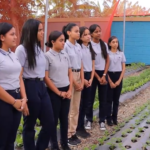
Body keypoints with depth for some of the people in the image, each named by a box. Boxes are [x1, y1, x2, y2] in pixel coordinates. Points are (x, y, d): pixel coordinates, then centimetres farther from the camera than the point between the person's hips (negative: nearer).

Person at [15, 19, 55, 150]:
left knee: (49, 122, 10)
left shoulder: (38, 48, 15)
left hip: (42, 86, 8)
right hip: (30, 87, -8)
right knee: (30, 124, 6)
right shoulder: (21, 49, -10)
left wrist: (42, 84, 15)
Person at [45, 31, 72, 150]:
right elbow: (46, 78, -12)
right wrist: (59, 92, -11)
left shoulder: (65, 55, 6)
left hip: (66, 91, 5)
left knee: (64, 118, 13)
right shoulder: (47, 56, -11)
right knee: (54, 119, 6)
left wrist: (70, 90, 0)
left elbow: (70, 73, 11)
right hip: (54, 92, -5)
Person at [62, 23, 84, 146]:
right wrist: (74, 82, -10)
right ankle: (67, 135, 9)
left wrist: (82, 81, 4)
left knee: (76, 107, 11)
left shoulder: (78, 46, 11)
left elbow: (81, 64, 12)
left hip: (78, 76, 7)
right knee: (68, 107, -1)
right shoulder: (65, 46, -11)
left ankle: (73, 132, 21)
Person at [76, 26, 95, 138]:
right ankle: (78, 128, 10)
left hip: (89, 76, 7)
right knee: (79, 103, -1)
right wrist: (82, 79, -11)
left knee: (86, 102, 10)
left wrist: (91, 79, 2)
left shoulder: (91, 48, 12)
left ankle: (82, 126, 19)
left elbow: (93, 65, 13)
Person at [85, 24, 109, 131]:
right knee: (90, 98, 3)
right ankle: (89, 120, 16)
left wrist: (104, 75, -4)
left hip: (103, 73, 4)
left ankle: (102, 121, 17)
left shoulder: (104, 44, 6)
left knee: (103, 99, 7)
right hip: (93, 73, -4)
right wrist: (98, 77, -8)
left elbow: (108, 60, 7)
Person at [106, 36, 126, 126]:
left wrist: (119, 80, -5)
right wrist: (110, 81, -9)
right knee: (109, 99, 2)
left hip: (119, 76, 3)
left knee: (116, 99, 9)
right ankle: (109, 118, 10)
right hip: (109, 76, -3)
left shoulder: (121, 53, 4)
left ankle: (115, 117, 19)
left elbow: (123, 68, 4)